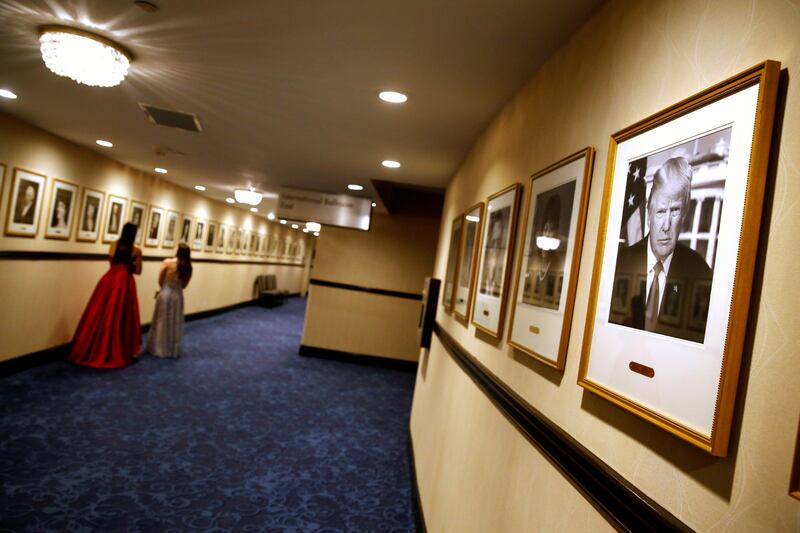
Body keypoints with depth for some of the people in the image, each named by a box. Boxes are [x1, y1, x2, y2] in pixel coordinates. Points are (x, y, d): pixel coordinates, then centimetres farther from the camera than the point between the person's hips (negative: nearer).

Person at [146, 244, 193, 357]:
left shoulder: (168, 262, -10)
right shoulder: (188, 267, -3)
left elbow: (160, 281, -2)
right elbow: (184, 285, 5)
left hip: (165, 294, -2)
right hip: (178, 296, 2)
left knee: (161, 322, 9)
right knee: (175, 323, 11)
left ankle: (158, 348, 16)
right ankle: (173, 350, 17)